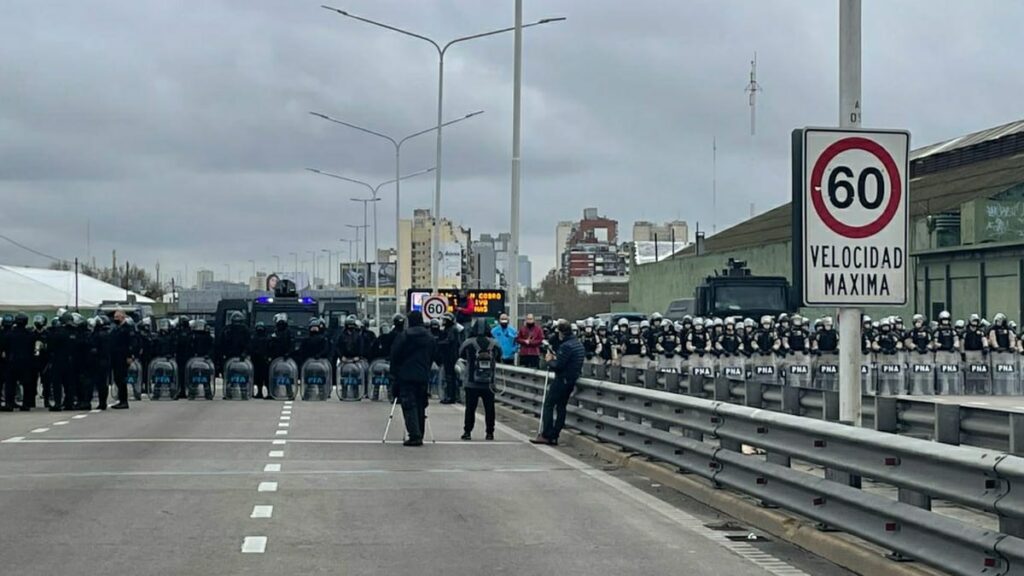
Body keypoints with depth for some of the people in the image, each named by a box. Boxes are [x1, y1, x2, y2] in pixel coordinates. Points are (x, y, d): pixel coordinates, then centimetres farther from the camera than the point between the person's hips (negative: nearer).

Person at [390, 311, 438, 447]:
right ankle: (419, 436, 14)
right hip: (423, 377, 5)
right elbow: (433, 357, 13)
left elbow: (395, 356, -3)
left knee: (409, 406, -6)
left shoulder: (403, 336, -6)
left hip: (406, 376, -5)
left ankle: (414, 436, -16)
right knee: (420, 406, 12)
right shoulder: (431, 338, 8)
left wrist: (394, 374, 7)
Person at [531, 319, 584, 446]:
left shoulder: (566, 346, -20)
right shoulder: (577, 343, 11)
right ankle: (554, 436, 12)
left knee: (548, 405, -3)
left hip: (562, 379, -9)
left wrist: (549, 360, -4)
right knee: (561, 407, 11)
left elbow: (558, 366, -22)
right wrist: (555, 358, 6)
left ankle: (545, 435, -7)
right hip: (571, 380, 9)